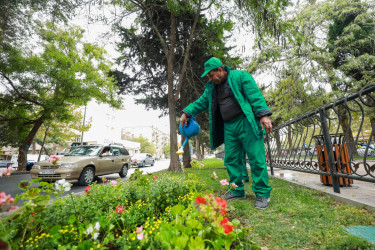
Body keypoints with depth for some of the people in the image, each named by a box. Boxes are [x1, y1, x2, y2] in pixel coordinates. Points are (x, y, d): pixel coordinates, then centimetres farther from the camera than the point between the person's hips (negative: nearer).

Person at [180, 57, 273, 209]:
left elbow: (255, 96, -9)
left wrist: (263, 115, -19)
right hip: (229, 127, 7)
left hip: (246, 123, -6)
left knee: (256, 159, -4)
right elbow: (201, 102, 19)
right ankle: (237, 190, 23)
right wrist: (187, 112, 7)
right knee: (231, 160, 8)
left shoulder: (240, 76, -1)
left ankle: (262, 194, 9)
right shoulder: (211, 88, 17)